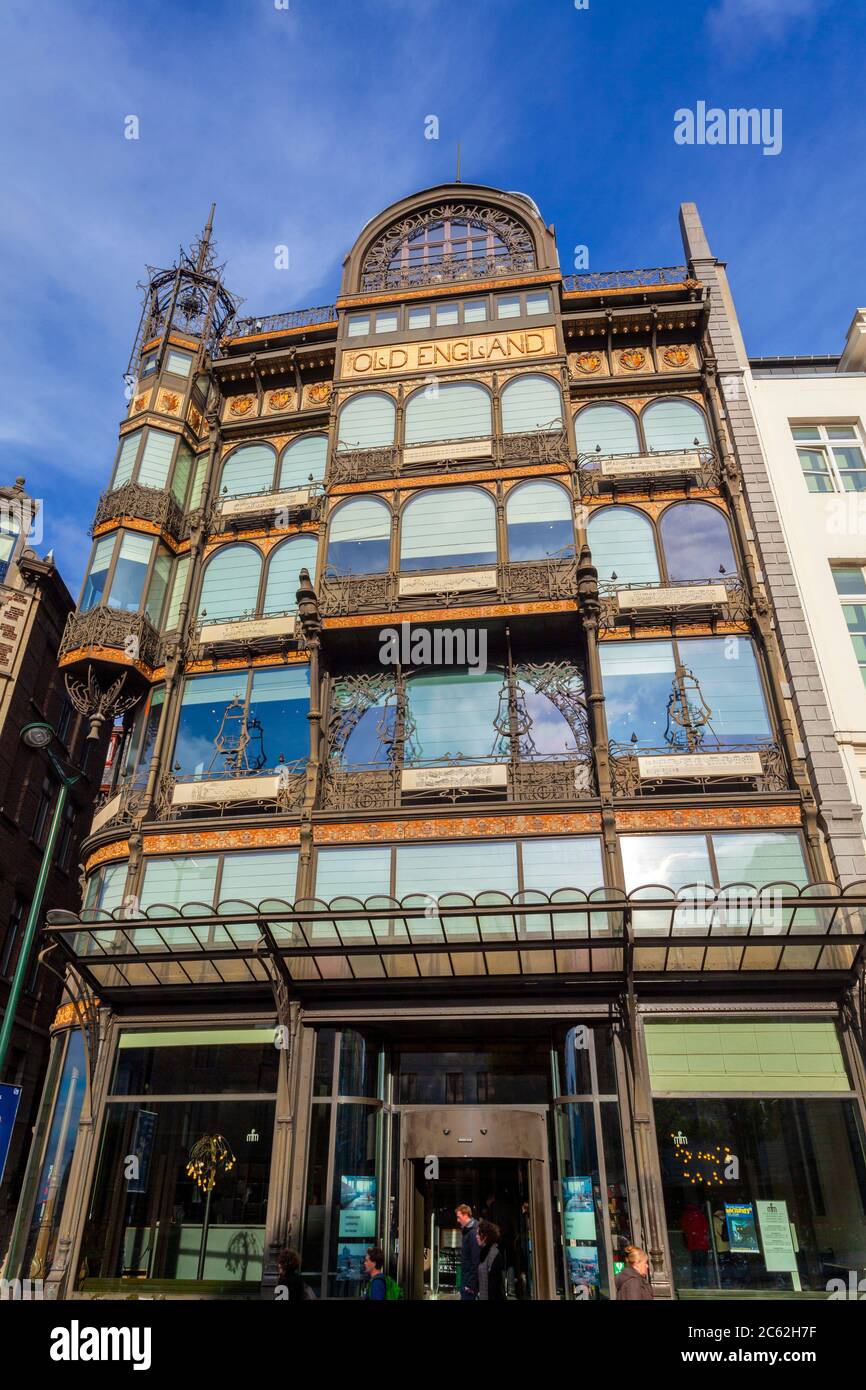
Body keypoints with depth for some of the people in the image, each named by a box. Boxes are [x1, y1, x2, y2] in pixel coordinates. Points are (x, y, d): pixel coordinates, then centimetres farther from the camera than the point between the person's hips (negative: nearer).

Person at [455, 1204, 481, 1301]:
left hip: (470, 1281, -9)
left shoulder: (473, 1233, -20)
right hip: (465, 1279, 9)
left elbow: (476, 1260, -22)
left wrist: (471, 1284, -20)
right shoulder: (467, 1231, 10)